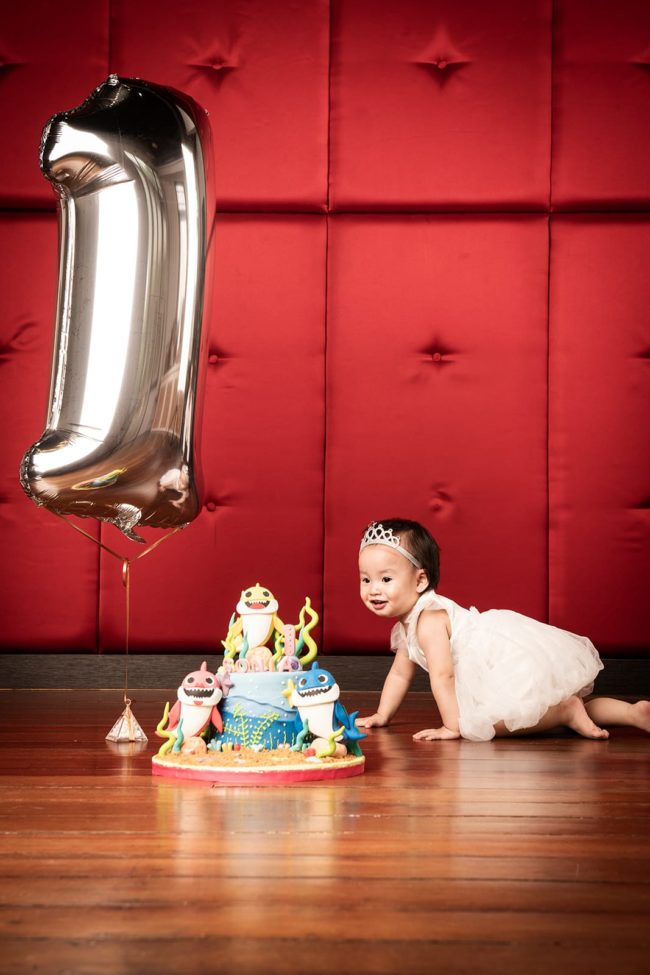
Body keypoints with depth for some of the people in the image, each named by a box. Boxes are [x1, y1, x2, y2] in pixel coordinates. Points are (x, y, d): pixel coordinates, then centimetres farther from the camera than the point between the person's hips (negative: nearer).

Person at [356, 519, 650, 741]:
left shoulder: (428, 619, -18)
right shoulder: (404, 625, 14)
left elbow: (442, 676, -22)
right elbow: (400, 673, 25)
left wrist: (453, 726, -19)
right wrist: (382, 715, 22)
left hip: (519, 660, -11)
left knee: (482, 722, -26)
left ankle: (567, 711, -16)